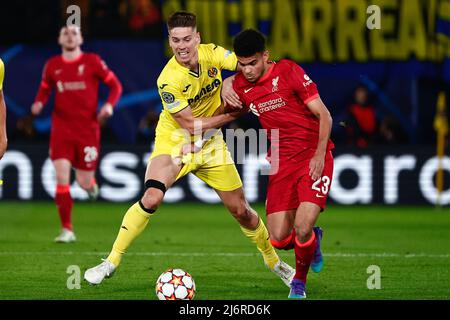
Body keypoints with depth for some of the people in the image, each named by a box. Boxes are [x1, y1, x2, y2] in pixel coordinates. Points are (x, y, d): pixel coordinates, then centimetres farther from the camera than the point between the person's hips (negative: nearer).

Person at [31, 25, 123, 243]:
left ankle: (91, 183, 42)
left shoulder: (92, 62, -2)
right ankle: (67, 230, -5)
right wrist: (39, 103, -3)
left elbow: (115, 85, 3)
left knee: (84, 183, 1)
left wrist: (109, 104, -15)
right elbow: (45, 89, 19)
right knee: (61, 177, -13)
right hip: (61, 129, 1)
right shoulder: (52, 65, 5)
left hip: (88, 129, -1)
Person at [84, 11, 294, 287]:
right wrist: (234, 114, -20)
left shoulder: (211, 54, -14)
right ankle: (112, 261, -16)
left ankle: (274, 261, 31)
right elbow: (190, 124, -23)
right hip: (174, 141, -4)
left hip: (210, 143, 4)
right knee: (152, 197, -27)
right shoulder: (168, 80, -26)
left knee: (241, 211, 8)